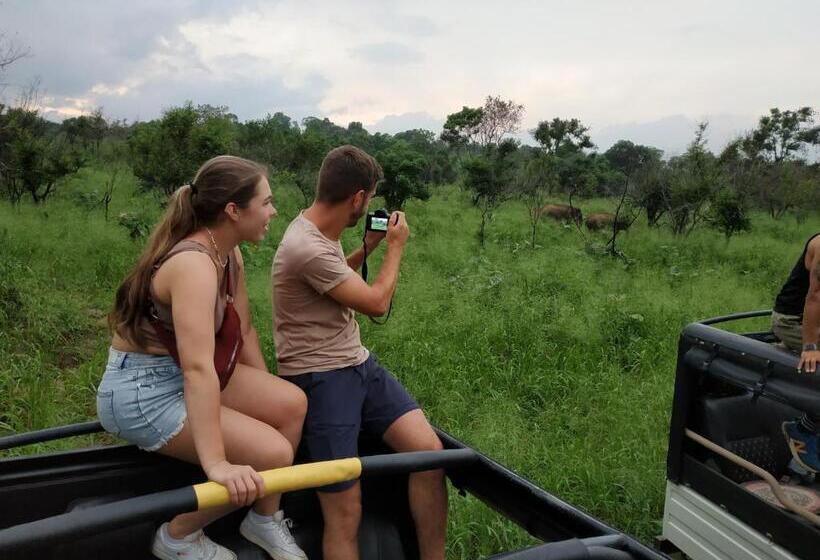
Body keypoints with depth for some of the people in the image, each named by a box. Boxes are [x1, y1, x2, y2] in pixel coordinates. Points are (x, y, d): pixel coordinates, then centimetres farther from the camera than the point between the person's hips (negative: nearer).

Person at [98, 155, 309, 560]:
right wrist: (216, 465, -40)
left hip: (181, 375, 9)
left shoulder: (229, 255, 1)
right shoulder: (194, 263, -29)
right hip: (142, 391, -9)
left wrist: (264, 397, 12)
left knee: (292, 403, -4)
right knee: (273, 455, -17)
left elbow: (243, 330, 9)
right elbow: (198, 369, -38)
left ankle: (264, 519, 14)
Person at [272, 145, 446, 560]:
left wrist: (367, 248, 16)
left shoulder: (318, 230, 7)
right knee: (344, 511, -6)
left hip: (357, 363, 9)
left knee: (429, 451, -6)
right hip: (320, 378, -8)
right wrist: (396, 246, 3)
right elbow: (377, 303, -12)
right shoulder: (308, 249, -22)